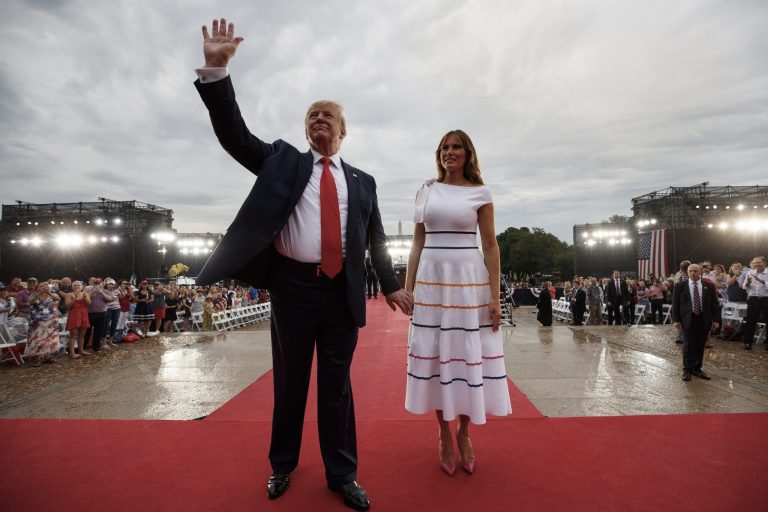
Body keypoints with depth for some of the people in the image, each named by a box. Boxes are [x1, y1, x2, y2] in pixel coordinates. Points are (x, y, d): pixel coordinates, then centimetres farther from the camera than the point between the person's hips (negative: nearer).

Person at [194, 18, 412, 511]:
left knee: (337, 383, 10)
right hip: (293, 286, -1)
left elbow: (377, 240, 13)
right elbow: (236, 135, -3)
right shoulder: (283, 160, 9)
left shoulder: (362, 181, 12)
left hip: (342, 291, 1)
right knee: (289, 380, 13)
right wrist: (216, 70, -13)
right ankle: (282, 465, 34)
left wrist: (391, 286, 9)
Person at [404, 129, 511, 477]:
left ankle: (464, 432, 25)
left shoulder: (480, 193, 3)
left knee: (468, 354, 4)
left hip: (469, 280, -2)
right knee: (434, 354, 6)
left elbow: (490, 246, 0)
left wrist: (495, 296, -6)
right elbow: (417, 243, 10)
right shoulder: (426, 191, 9)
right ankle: (444, 434, 23)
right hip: (431, 279, 2)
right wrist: (408, 285, 4)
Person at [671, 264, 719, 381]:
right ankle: (687, 369, 11)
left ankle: (697, 368, 20)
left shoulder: (709, 286, 5)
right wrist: (676, 319, -6)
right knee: (688, 345, 1)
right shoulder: (680, 286, -1)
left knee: (700, 345, 8)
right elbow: (675, 304, -1)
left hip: (704, 320, 2)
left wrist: (715, 320, 1)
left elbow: (714, 303, 7)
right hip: (687, 319, -2)